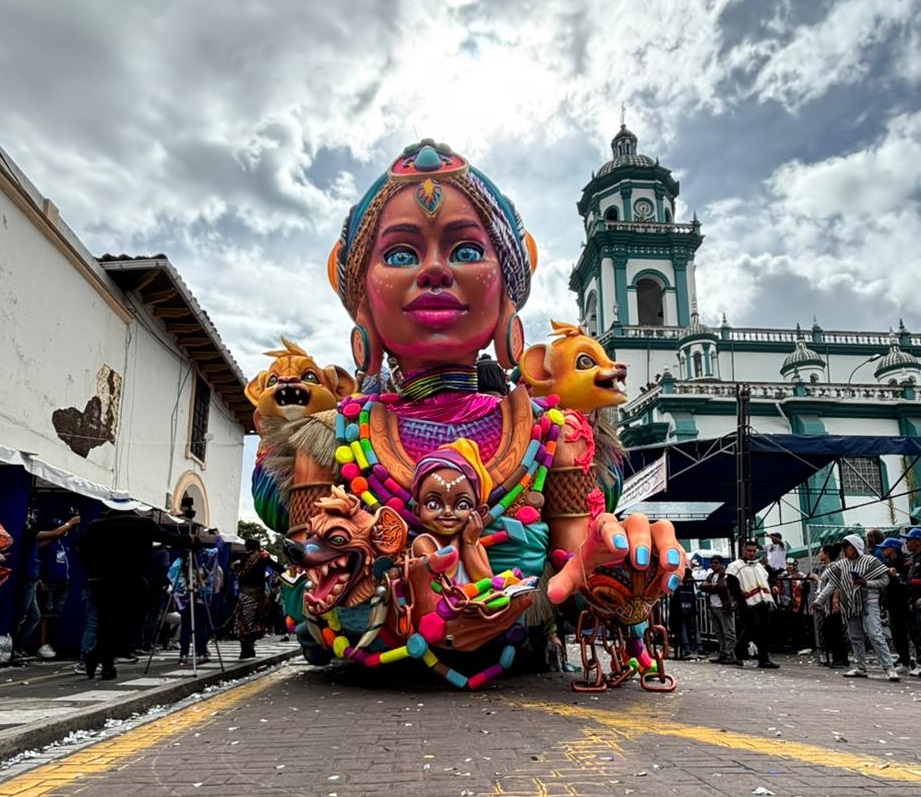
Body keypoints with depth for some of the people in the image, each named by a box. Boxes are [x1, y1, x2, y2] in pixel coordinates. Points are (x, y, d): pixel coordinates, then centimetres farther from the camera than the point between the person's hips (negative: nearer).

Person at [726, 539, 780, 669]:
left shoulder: (760, 566, 24)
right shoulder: (735, 566, -1)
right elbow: (732, 585, -9)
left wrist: (770, 600, 16)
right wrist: (741, 593, -23)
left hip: (764, 604, 7)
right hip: (749, 605, -7)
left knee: (765, 632, 5)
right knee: (751, 632, -11)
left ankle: (764, 659, 12)